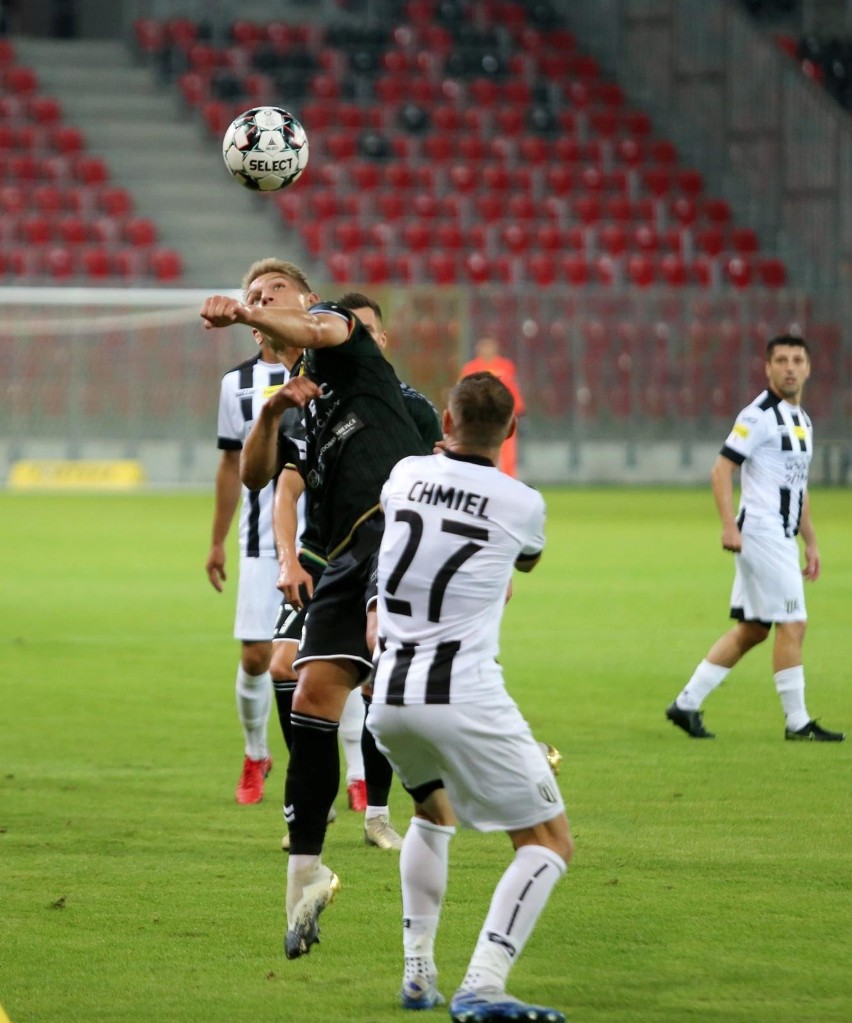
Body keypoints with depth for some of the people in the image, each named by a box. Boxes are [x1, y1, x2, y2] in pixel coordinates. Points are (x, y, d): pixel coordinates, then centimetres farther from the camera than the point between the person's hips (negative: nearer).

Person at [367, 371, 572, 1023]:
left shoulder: (405, 475, 5)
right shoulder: (522, 504, -3)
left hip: (388, 698, 5)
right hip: (465, 697, -5)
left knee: (434, 812, 32)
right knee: (550, 842, 2)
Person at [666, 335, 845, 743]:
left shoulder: (802, 420, 18)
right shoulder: (760, 415, -10)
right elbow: (721, 469, -15)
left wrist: (811, 542, 22)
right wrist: (729, 525, -24)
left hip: (782, 537, 9)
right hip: (760, 532, -9)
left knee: (751, 629, 10)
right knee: (792, 624, -8)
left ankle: (687, 704, 14)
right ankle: (797, 721, -2)